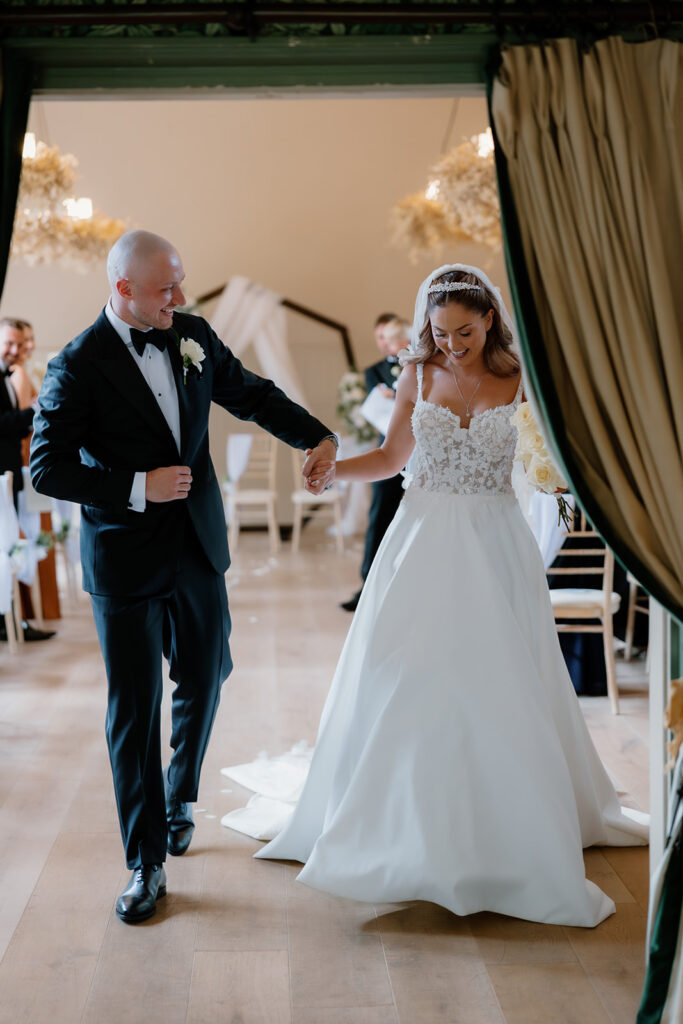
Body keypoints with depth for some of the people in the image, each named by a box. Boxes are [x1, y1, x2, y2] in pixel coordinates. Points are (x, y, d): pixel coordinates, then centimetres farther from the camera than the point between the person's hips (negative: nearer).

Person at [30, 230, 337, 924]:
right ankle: (147, 863, 16)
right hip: (125, 560, -5)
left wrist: (316, 436, 2)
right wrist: (138, 488, -22)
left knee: (203, 678, 17)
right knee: (134, 707, 2)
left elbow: (251, 394, 13)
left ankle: (179, 796, 44)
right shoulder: (77, 367, -14)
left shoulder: (193, 335, 2)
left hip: (198, 548, 5)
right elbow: (47, 469, -14)